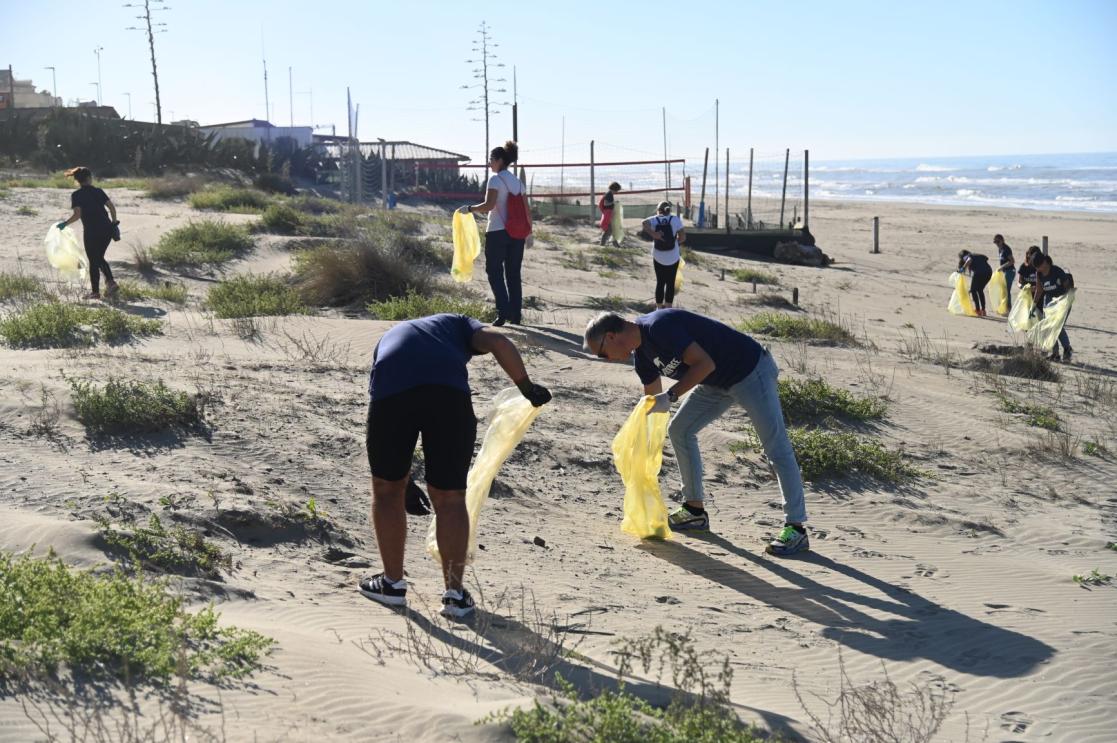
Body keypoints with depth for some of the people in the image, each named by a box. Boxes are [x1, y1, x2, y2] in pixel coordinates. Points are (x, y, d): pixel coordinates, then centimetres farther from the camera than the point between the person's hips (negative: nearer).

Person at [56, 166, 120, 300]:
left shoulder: (76, 195, -2)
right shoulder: (98, 191, 8)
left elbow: (77, 214, -12)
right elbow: (112, 207, 4)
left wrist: (65, 223, 0)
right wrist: (114, 222, 15)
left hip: (91, 231, -4)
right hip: (106, 229, 4)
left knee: (93, 261, 8)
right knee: (99, 258, 20)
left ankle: (95, 291, 13)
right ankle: (110, 282, 2)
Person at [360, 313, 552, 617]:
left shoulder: (388, 338, 42)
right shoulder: (458, 324, 36)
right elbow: (498, 342, 10)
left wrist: (404, 477, 50)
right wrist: (527, 387, 19)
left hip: (390, 390, 2)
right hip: (449, 392, -1)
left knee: (387, 489, 22)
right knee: (450, 498, 12)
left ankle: (393, 583, 31)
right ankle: (455, 593, 20)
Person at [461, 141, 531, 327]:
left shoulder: (495, 179, -9)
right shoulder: (517, 181, 12)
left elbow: (488, 205, -20)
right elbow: (527, 211, 11)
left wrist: (469, 208, -7)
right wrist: (529, 232, 19)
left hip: (498, 233, -6)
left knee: (495, 272, 2)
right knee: (513, 274, 10)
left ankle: (503, 313, -8)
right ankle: (516, 315, 11)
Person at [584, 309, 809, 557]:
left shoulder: (659, 327, -25)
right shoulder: (641, 353, 5)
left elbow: (705, 364, -27)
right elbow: (651, 401, 14)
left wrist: (670, 396, -28)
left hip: (751, 373, -10)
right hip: (718, 382, 10)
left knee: (777, 448, -9)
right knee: (679, 430, 11)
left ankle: (796, 529, -7)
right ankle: (695, 510, 18)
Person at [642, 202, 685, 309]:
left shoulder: (654, 219, -3)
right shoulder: (675, 219, -4)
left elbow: (645, 223, -27)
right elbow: (683, 237, -8)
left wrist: (653, 234, -24)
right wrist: (675, 241, 9)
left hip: (658, 257, 1)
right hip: (673, 258, -1)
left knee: (660, 282, 13)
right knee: (670, 283, 10)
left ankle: (659, 308, 18)